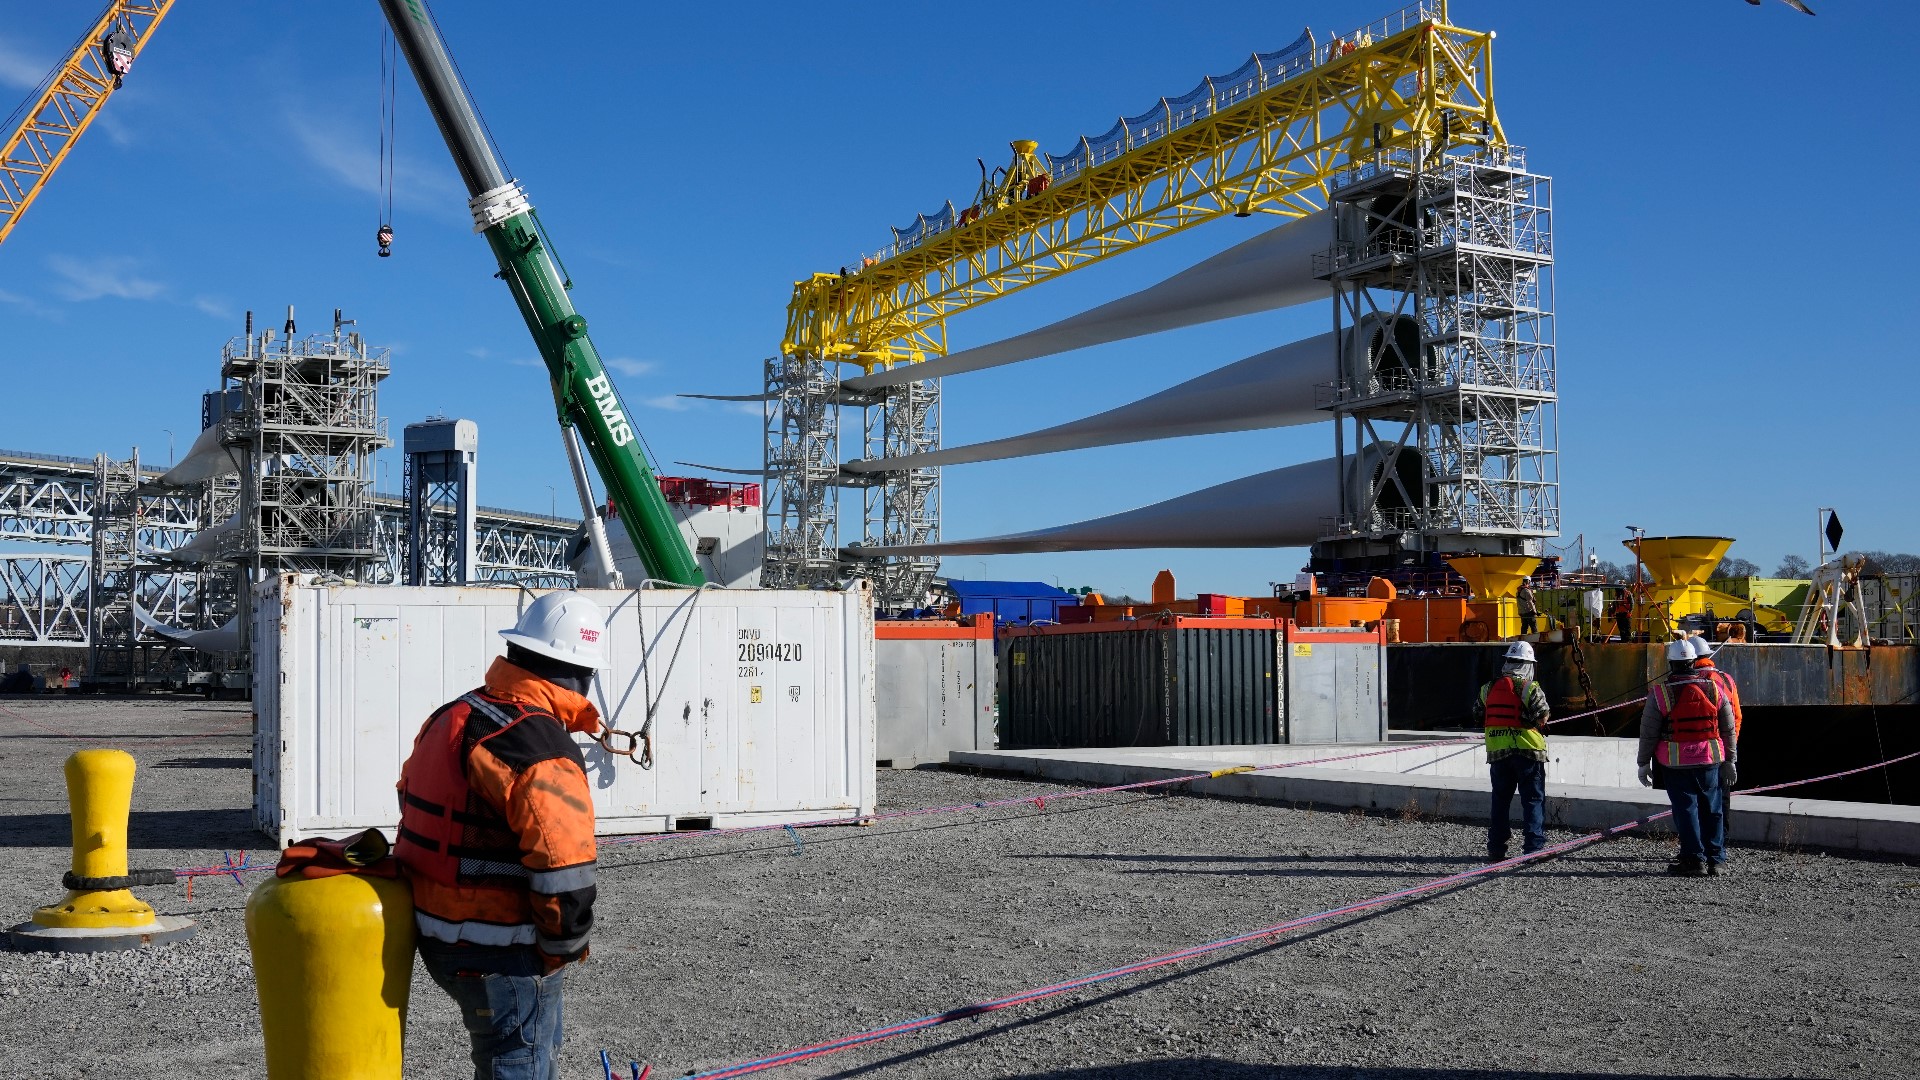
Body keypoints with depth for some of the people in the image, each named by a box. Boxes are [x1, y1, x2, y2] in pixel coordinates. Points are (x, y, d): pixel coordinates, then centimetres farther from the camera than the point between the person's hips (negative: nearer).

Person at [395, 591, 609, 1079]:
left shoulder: (451, 715, 6)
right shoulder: (543, 749, -24)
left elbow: (413, 797, 18)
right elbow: (564, 876, -29)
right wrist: (565, 948, -11)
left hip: (440, 931, 9)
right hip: (502, 955, -9)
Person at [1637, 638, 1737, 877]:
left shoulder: (1660, 693, -7)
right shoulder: (1714, 688, 2)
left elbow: (1648, 732, -5)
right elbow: (1728, 729, 8)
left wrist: (1644, 762, 5)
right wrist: (1729, 760, 17)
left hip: (1676, 763, -3)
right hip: (1710, 759, 3)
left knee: (1685, 809, 3)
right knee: (1711, 809, 10)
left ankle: (1694, 860, 1)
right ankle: (1715, 861, 13)